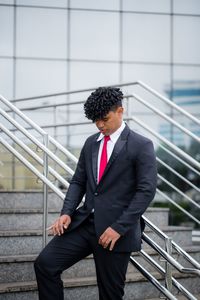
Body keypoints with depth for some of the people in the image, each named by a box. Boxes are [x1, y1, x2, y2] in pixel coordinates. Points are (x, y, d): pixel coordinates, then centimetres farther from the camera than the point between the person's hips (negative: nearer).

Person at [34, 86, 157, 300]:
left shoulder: (141, 146, -6)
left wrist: (119, 227, -18)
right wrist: (67, 212, -3)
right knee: (45, 263, -9)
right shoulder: (91, 143, 13)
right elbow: (78, 181, 15)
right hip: (84, 223, 5)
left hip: (116, 230, -5)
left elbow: (146, 191, -12)